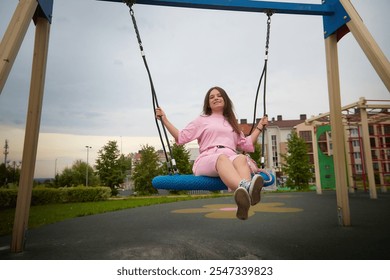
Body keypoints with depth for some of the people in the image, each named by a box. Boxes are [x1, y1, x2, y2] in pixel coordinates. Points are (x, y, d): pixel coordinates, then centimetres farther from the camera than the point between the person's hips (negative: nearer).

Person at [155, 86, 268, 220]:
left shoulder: (232, 123, 35)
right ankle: (245, 187, -70)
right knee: (222, 158, -40)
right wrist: (164, 120, 11)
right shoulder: (202, 120, 27)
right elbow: (181, 137, 17)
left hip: (231, 158, 3)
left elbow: (246, 144, 34)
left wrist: (259, 127, 35)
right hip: (207, 160, -2)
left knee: (241, 158, -36)